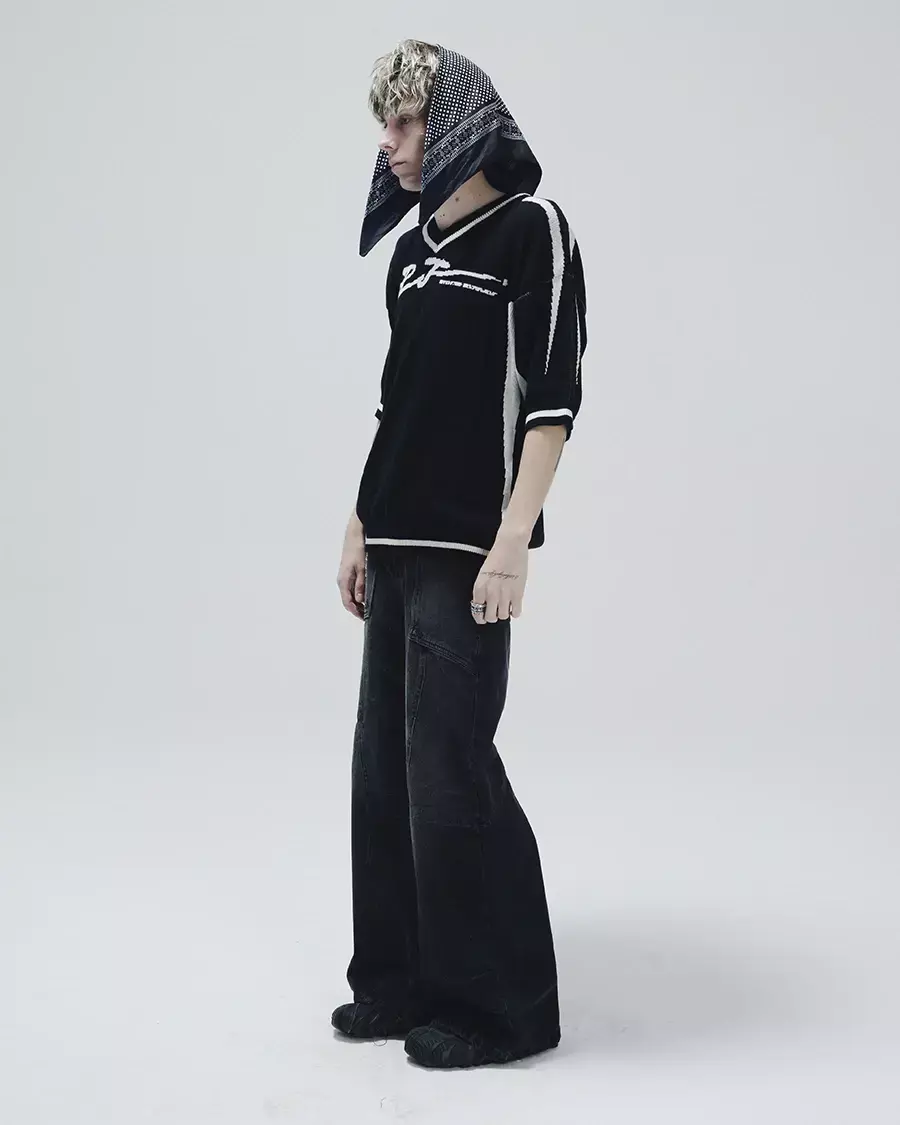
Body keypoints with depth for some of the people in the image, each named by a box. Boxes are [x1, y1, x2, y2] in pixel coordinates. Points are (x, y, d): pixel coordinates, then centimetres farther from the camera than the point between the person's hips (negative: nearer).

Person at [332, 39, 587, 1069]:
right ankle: (403, 981, 23)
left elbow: (552, 396, -11)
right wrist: (361, 528, 17)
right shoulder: (412, 250, 16)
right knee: (384, 770, 9)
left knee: (450, 772, -5)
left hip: (466, 551, -7)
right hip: (397, 548, 8)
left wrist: (511, 544, -18)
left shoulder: (532, 230, -5)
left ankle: (502, 1002, 10)